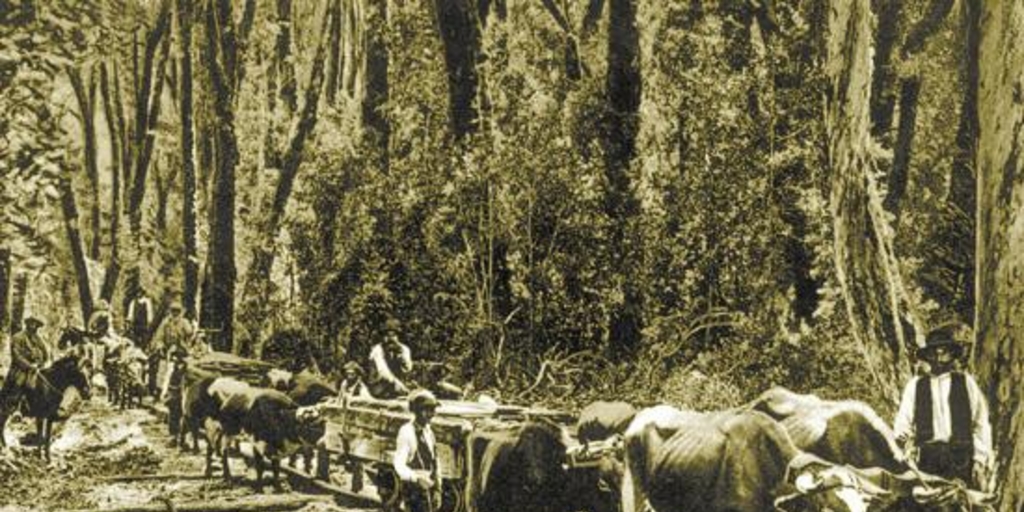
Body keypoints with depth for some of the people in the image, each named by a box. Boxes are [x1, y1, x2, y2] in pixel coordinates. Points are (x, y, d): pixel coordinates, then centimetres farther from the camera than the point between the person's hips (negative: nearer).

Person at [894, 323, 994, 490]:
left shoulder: (966, 382, 13)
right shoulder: (915, 386, 15)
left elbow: (981, 424, 9)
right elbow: (903, 423, 11)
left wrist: (981, 460, 1)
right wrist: (902, 437, -12)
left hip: (961, 458, -1)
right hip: (927, 456, 1)